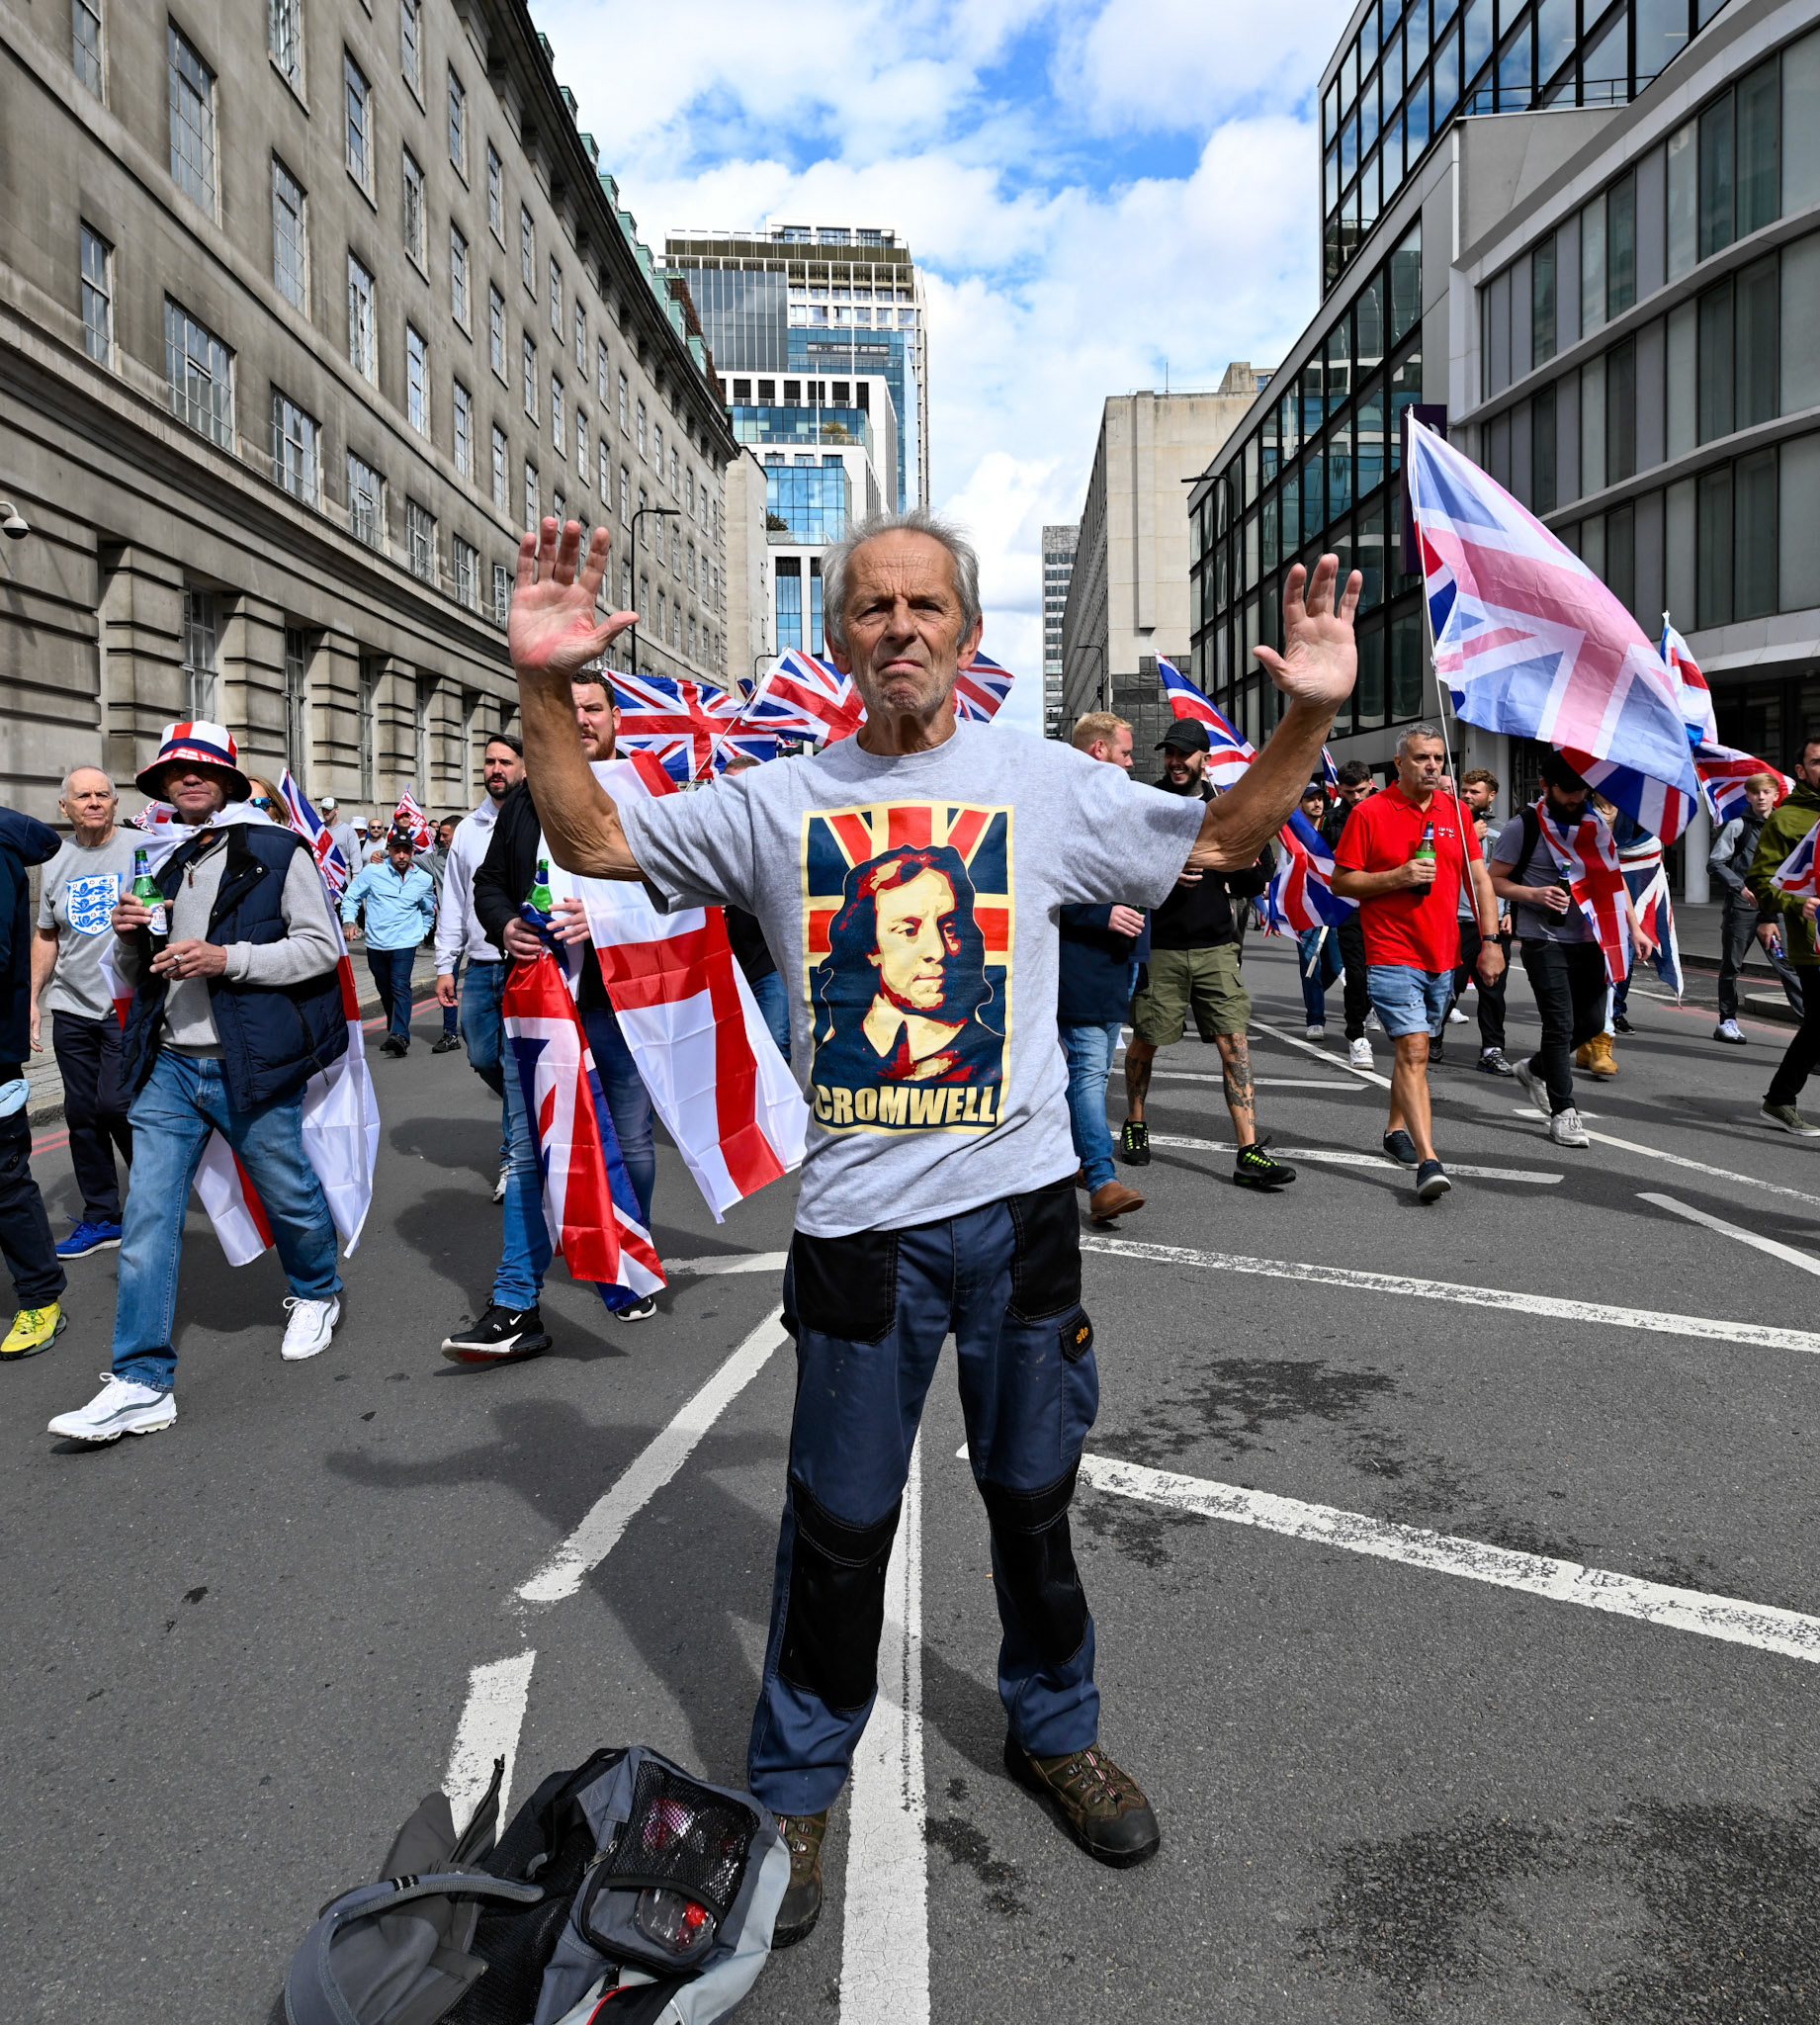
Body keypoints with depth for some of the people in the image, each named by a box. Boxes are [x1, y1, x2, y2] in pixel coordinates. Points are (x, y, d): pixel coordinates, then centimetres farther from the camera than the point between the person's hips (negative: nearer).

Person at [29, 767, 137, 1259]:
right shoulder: (57, 863, 12)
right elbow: (46, 936, 19)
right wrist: (32, 1000, 14)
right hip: (71, 1010, 6)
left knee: (115, 1104, -11)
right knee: (82, 1113, 9)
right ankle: (101, 1217, 20)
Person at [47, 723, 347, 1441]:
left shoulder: (277, 852, -2)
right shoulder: (159, 863, 16)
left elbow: (322, 946, -9)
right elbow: (135, 976, 23)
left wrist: (225, 958, -19)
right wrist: (130, 935, 0)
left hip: (249, 1065, -5)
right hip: (167, 1066, 5)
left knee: (289, 1195, 12)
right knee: (147, 1219, -2)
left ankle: (316, 1295, 41)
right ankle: (142, 1383, 2)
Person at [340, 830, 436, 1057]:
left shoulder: (423, 879, 4)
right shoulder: (372, 872, -2)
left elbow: (429, 910, 22)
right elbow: (351, 897, 8)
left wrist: (422, 932, 14)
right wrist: (349, 921, -6)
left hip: (405, 943, -2)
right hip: (376, 943, 2)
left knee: (400, 987, -18)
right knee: (385, 991, 13)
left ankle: (401, 1036, -27)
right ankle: (394, 1031, 29)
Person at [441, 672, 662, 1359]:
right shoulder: (523, 802, 13)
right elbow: (488, 882, 19)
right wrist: (505, 926, -3)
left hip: (622, 1001, -3)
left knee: (632, 1144, 12)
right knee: (527, 1153, 2)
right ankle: (516, 1310, 6)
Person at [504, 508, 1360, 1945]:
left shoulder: (1044, 782, 2)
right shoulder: (779, 802, 3)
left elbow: (1222, 841, 8)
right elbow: (592, 840, 6)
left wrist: (1311, 715, -7)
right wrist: (546, 687, -8)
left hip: (1019, 1202, 1)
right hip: (857, 1217, 0)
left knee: (1033, 1494, 18)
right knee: (840, 1521, 12)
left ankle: (1055, 1729, 43)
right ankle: (796, 1788, 34)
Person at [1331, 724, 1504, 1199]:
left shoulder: (1455, 812, 10)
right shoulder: (1369, 813, -5)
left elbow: (1478, 878, 11)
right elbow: (1341, 880, -4)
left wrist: (1490, 939, 4)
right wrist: (1397, 878, -17)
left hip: (1442, 956, 5)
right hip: (1392, 956, -5)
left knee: (1413, 1049, 17)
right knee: (1413, 1052, -14)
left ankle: (1397, 1130, 36)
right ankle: (1429, 1162, -19)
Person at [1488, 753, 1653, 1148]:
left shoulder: (1597, 824, 11)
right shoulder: (1523, 827, -5)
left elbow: (1614, 878, 18)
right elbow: (1494, 880, -3)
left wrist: (1634, 928, 11)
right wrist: (1534, 895, -19)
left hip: (1588, 940, 6)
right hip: (1543, 942, -5)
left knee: (1593, 1020, 5)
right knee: (1560, 1023, -8)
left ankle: (1535, 1069, 30)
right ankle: (1562, 1111, 0)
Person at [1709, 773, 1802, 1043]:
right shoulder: (1737, 825, 0)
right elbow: (1715, 862, -3)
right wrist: (1740, 887, -14)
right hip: (1741, 906, -2)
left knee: (1786, 962, -8)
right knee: (1731, 964, 7)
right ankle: (1727, 1020, 17)